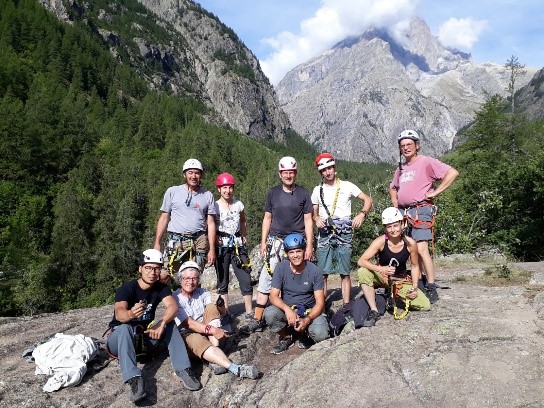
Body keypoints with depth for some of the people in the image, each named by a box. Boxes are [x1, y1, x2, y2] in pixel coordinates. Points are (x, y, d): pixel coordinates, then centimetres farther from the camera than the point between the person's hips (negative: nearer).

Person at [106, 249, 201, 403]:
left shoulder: (161, 288, -8)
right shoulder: (126, 288, -20)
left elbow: (173, 306, -27)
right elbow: (119, 313, -38)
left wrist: (161, 323, -47)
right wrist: (130, 314, -62)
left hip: (145, 335, 3)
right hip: (120, 338, -3)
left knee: (169, 324, -21)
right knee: (125, 328, -36)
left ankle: (183, 370, -29)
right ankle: (134, 379, -47)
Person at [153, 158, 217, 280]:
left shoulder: (208, 195, 7)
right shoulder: (172, 191, 5)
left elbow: (210, 223, 5)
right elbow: (164, 218, 7)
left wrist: (212, 249, 0)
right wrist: (157, 243, 2)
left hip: (199, 241, 1)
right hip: (176, 241, -1)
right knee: (162, 276, -9)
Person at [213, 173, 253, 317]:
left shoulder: (239, 204, 7)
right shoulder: (214, 206, -3)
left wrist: (244, 237, 11)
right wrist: (215, 239, -16)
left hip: (238, 244, 3)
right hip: (221, 245, -2)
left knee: (245, 278, -2)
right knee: (222, 280, 6)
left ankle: (249, 312, 5)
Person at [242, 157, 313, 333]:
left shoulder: (303, 193, 4)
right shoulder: (273, 193, 9)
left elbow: (308, 221, 3)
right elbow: (267, 218, 13)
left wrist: (309, 246, -3)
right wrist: (263, 242, 5)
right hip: (276, 242, 1)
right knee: (265, 279, -4)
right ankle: (257, 319, 0)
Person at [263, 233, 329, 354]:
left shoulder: (314, 271, -12)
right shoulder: (281, 268, -10)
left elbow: (320, 303, -11)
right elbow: (274, 296, -12)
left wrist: (307, 320, -29)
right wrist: (287, 309, -32)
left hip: (310, 312, -1)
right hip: (287, 309, 1)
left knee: (321, 334, -30)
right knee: (269, 313, -30)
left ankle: (305, 334, 8)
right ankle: (286, 337, 1)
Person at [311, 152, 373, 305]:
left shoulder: (347, 186, 6)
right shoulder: (318, 190, 13)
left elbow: (368, 200, 4)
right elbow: (313, 212, 17)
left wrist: (362, 214, -14)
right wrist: (317, 219, -7)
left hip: (344, 233, -2)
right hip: (325, 233, 2)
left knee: (345, 273, -1)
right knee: (322, 273, -3)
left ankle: (346, 305, 5)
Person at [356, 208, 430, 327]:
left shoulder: (410, 243, -17)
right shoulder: (381, 241, -22)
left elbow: (415, 266, -1)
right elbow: (361, 261, -27)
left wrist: (414, 288, -10)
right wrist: (380, 269, -42)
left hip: (401, 280, 2)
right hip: (382, 277, -2)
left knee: (426, 306, -12)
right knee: (363, 272, -33)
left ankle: (396, 297, 17)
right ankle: (374, 311, -19)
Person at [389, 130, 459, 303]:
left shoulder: (426, 162, -4)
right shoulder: (401, 168, 19)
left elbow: (452, 172, -14)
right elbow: (392, 188, 35)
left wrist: (435, 192, -14)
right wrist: (396, 204, 19)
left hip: (420, 210, -8)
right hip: (403, 212, 8)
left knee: (421, 249, -16)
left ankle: (431, 289, -10)